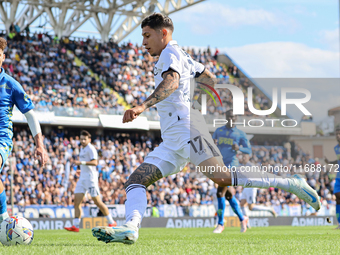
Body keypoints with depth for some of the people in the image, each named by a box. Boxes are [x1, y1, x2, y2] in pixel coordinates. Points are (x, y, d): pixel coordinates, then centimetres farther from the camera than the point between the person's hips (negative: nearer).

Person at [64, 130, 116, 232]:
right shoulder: (82, 148, 17)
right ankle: (75, 226, -6)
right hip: (82, 178, 8)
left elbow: (95, 162, -25)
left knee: (97, 201, -6)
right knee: (77, 201, -3)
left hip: (91, 177, -8)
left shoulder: (91, 148, -11)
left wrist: (82, 163, -35)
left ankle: (111, 222, 6)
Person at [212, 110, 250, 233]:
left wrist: (239, 148, -17)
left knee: (220, 193, -17)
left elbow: (249, 150, 4)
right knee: (228, 194, 10)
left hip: (231, 164, -5)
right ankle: (242, 219, 26)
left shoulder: (240, 134, 3)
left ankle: (220, 223, -10)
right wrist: (213, 144, -10)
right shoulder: (218, 131, 13)